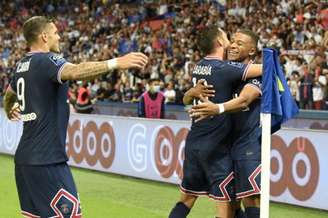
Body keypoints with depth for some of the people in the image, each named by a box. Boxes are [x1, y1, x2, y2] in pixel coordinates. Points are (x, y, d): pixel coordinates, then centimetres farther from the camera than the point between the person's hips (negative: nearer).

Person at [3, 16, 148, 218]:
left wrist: (10, 111, 57)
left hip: (26, 157, 10)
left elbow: (10, 93, 35)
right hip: (46, 159, -10)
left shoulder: (23, 65, 14)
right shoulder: (46, 60, -13)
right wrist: (115, 63, -45)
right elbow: (74, 72, -36)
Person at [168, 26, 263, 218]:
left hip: (193, 143, 8)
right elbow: (264, 69, -16)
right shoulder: (225, 68, -15)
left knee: (187, 198, 16)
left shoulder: (199, 67, 7)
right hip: (214, 147, -7)